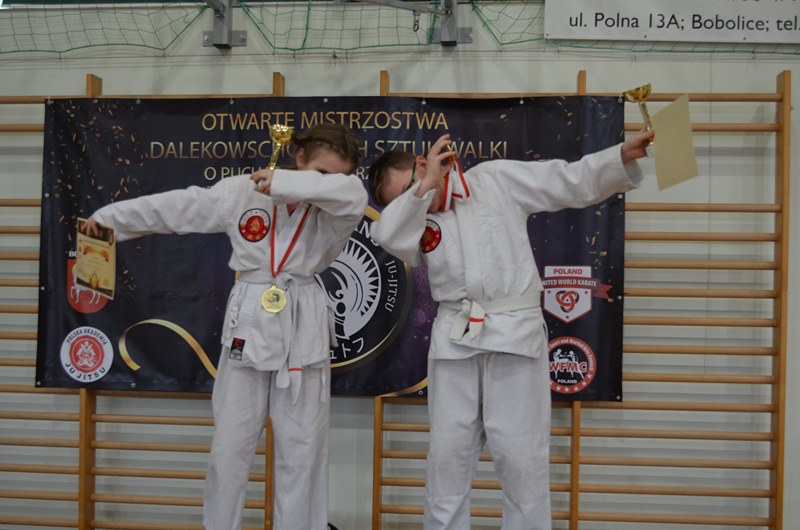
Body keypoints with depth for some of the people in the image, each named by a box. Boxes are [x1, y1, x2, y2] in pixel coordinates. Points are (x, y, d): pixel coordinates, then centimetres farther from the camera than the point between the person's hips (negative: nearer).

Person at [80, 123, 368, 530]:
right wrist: (109, 217, 8)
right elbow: (175, 206, 3)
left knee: (302, 447, 8)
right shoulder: (242, 191, -2)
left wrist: (283, 183, -28)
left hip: (303, 331, 0)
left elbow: (352, 194, -27)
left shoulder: (334, 210, -3)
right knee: (231, 444, 10)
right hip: (249, 325, 0)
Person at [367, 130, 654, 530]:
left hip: (515, 331, -3)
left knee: (520, 451, 2)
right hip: (454, 337, 3)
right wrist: (425, 187, -16)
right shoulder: (416, 221, 9)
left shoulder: (496, 179, 2)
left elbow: (574, 181, -1)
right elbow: (388, 236, -13)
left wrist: (624, 156, -14)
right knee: (448, 450, 12)